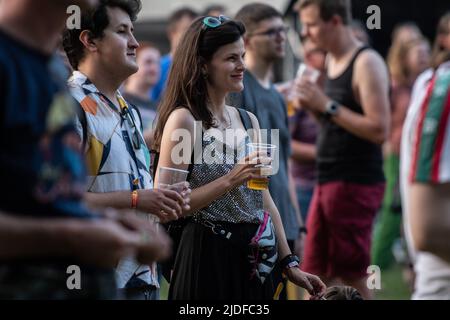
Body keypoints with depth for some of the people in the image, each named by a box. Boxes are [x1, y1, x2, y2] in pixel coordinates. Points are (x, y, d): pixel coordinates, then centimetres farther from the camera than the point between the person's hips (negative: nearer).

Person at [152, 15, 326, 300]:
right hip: (208, 259, -6)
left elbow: (264, 200, 14)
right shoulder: (183, 120, -10)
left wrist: (289, 263, 10)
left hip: (252, 260, 6)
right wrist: (229, 181, -21)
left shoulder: (249, 121, 10)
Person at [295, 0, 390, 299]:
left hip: (356, 184, -9)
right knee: (316, 275, 9)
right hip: (327, 183, 9)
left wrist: (328, 106, -18)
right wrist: (314, 106, 4)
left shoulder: (366, 63, -12)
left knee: (352, 279, -5)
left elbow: (379, 130, -20)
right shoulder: (333, 62, 14)